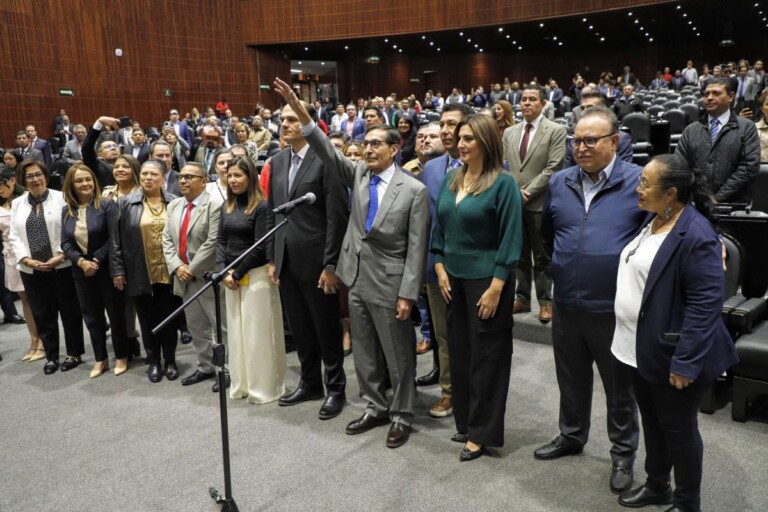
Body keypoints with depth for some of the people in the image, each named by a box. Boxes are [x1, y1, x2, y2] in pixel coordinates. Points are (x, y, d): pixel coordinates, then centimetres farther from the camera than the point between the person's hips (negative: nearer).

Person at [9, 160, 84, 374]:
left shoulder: (61, 198, -3)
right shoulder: (17, 204, 11)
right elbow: (14, 237, 7)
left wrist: (60, 256, -16)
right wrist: (26, 260, -7)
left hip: (62, 266, -4)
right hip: (32, 270, 4)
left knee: (70, 311, 6)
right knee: (42, 315, 9)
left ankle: (74, 353, 20)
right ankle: (51, 356, 22)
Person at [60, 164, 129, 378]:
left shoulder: (107, 205, -9)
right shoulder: (67, 210, 6)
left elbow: (114, 239, -13)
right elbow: (65, 242, 2)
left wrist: (96, 260, -18)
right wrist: (81, 261, -14)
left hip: (106, 269, -4)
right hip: (81, 271, 5)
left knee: (116, 313, 6)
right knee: (92, 316, 12)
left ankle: (121, 357, 20)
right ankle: (100, 359, 25)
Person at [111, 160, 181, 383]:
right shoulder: (126, 203, 2)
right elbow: (117, 240, 1)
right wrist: (117, 270, -3)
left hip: (169, 272, 0)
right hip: (141, 274, 0)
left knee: (169, 318, 9)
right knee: (148, 320, 10)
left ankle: (170, 360, 23)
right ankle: (153, 362, 23)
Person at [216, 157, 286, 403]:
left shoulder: (262, 206, -10)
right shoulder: (226, 207, 11)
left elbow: (260, 247, -13)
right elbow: (220, 240, 9)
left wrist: (238, 274, -11)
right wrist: (224, 272, -4)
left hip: (256, 275, -7)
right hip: (231, 275, 7)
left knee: (257, 332, 0)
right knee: (236, 331, 12)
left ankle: (263, 387, 12)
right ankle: (241, 385, 24)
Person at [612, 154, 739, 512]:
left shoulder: (695, 235, -23)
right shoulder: (653, 221, 6)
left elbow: (706, 304, -24)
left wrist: (685, 361, -24)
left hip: (669, 354, -8)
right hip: (642, 348, 8)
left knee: (677, 428, 10)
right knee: (651, 421, 22)